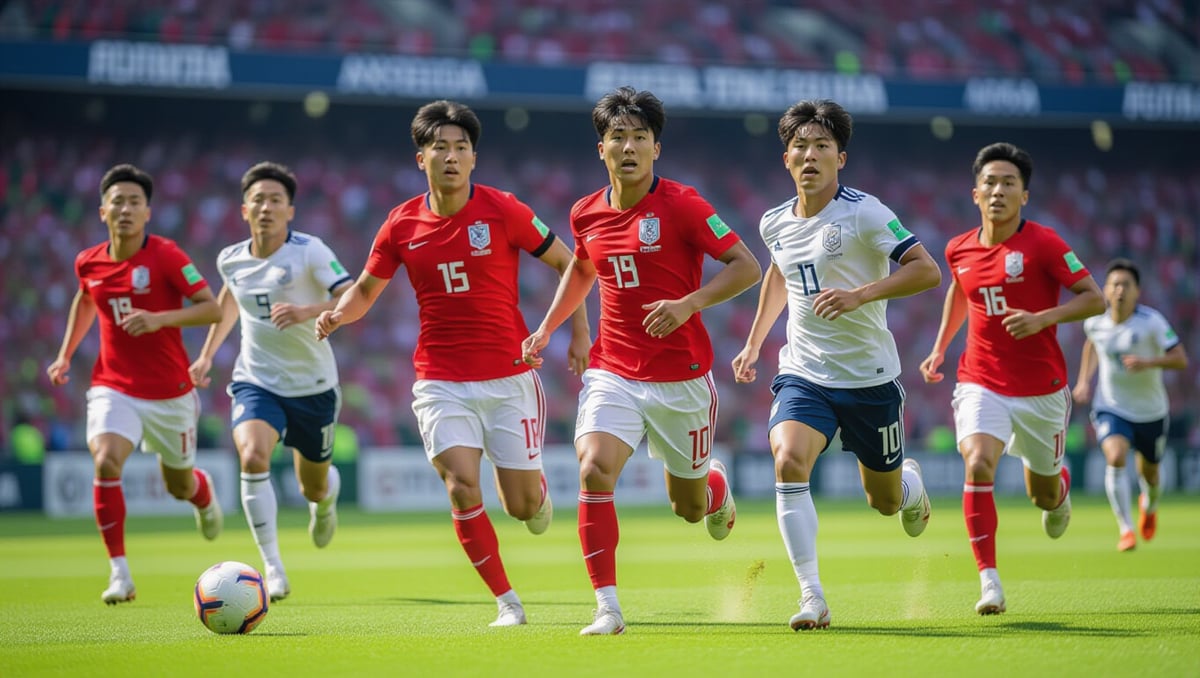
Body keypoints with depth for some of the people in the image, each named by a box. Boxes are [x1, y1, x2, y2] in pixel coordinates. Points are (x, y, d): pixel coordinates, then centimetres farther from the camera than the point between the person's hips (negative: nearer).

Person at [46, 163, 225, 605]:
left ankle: (203, 492, 56)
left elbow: (212, 308, -16)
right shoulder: (88, 263, -1)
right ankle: (120, 574, -19)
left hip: (170, 393, -1)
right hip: (113, 388, 1)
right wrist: (65, 354, 16)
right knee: (105, 462, -26)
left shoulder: (165, 255, -14)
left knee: (179, 486, 15)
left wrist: (159, 319, -30)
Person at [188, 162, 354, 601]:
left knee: (314, 489, 13)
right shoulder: (230, 259, 0)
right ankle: (273, 568, -23)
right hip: (255, 381, 2)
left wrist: (307, 311, -38)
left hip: (313, 386, -2)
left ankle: (327, 496, 55)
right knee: (252, 455, -29)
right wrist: (207, 354, 23)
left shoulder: (309, 251, -14)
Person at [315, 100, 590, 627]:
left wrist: (579, 331, -4)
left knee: (523, 506, 1)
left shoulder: (502, 211, -7)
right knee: (462, 488, -16)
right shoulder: (401, 224, 0)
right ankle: (507, 602, -1)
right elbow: (366, 289, 13)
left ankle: (536, 488, 40)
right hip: (440, 381, 1)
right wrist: (337, 314, -7)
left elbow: (566, 263, 3)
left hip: (508, 377, -1)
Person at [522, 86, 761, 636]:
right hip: (612, 372, 2)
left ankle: (715, 483, 50)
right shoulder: (586, 214, 3)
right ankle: (608, 606, -17)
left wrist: (690, 303, -24)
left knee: (688, 508, 11)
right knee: (594, 471, -23)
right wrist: (546, 329, 17)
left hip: (681, 378, -2)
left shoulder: (682, 205, -11)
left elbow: (746, 266, -10)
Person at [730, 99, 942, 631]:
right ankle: (812, 597, -23)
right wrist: (754, 343, 25)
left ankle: (911, 481, 51)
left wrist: (861, 295, -30)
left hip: (869, 377, -3)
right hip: (803, 373, 3)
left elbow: (927, 270, -18)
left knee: (885, 501, 10)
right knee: (788, 462, -26)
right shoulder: (775, 223, 4)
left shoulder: (863, 213, -13)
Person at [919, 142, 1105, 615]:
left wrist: (1042, 318, -25)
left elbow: (1095, 298, -11)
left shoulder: (1043, 243, -11)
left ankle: (1060, 486, 54)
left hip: (1041, 389, -1)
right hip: (981, 384, 1)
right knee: (977, 465, -26)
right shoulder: (959, 250, 1)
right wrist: (940, 348, 16)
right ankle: (989, 580, -21)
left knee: (1044, 495, 13)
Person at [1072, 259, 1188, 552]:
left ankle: (1149, 505, 54)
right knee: (1115, 457, -27)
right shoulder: (1095, 321, -9)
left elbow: (1181, 360, -20)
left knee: (1149, 473, 16)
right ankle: (1126, 530, -20)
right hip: (1111, 408, 0)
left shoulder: (1151, 321, -19)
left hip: (1150, 412, 0)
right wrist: (1084, 380, 7)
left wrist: (1148, 362, -37)